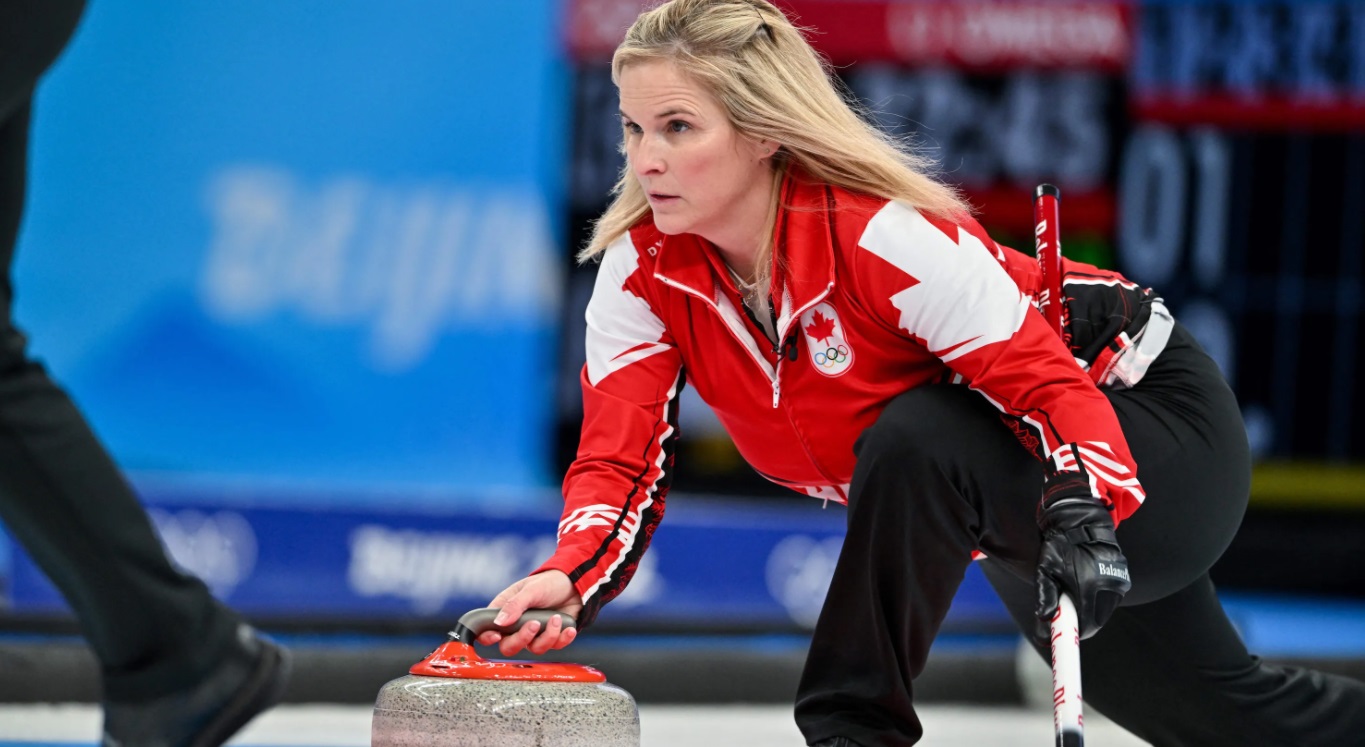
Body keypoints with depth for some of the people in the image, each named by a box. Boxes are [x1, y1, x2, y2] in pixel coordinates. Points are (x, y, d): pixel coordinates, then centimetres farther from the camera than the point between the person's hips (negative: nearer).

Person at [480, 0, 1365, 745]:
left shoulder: (880, 234, -34)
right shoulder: (644, 270, -15)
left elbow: (1050, 383, -33)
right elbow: (621, 459, -19)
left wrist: (1080, 519, -50)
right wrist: (570, 581, -38)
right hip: (1013, 508, 8)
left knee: (913, 441, -37)